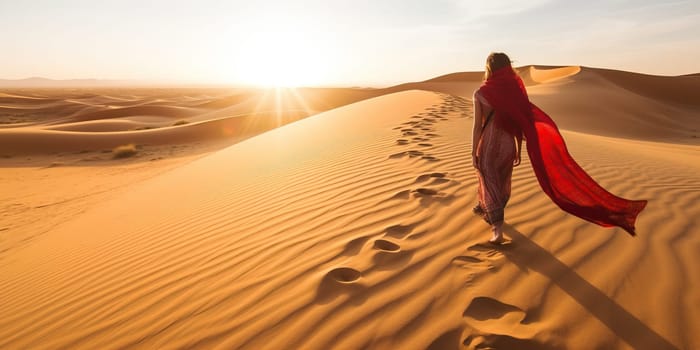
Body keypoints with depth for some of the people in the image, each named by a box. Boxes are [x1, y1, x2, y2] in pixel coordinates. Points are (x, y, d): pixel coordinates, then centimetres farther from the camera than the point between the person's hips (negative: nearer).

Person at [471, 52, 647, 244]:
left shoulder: (480, 93, -13)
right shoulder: (515, 90, 0)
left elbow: (477, 126, -13)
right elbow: (520, 124, 2)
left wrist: (473, 153, -6)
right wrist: (518, 151, 9)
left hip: (489, 146, -5)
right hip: (508, 145, 5)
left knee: (490, 185, 4)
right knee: (499, 182, 25)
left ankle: (497, 231, -3)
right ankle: (484, 208, 48)